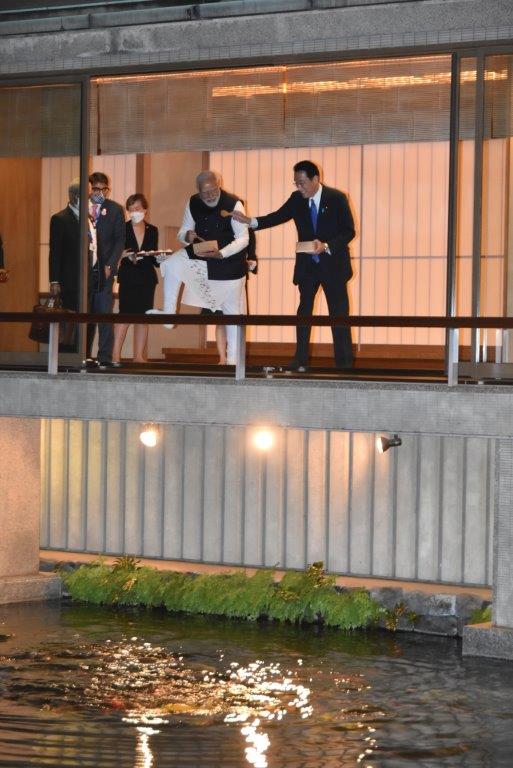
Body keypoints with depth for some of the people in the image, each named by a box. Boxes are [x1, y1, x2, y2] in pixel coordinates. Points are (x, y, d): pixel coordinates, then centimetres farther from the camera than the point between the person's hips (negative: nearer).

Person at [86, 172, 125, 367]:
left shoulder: (115, 210, 6)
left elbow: (120, 240, 5)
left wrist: (110, 265, -5)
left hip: (104, 268, -1)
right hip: (84, 268, 1)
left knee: (104, 313, -6)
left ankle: (105, 357, -5)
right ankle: (84, 356, 6)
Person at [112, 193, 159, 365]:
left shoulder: (152, 231, 11)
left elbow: (154, 259, 15)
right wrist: (126, 256, -24)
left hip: (147, 279, 4)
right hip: (128, 278, -4)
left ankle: (139, 355, 8)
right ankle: (115, 354, -13)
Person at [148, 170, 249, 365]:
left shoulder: (233, 204, -18)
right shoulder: (193, 204, -5)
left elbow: (243, 238, -17)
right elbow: (183, 232, 4)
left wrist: (221, 253, -32)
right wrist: (187, 236, -22)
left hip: (229, 261, -3)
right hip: (200, 255, 4)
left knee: (232, 310, 2)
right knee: (172, 265, -24)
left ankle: (232, 358, 11)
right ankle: (168, 314, -20)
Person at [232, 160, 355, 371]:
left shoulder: (336, 198, -12)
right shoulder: (297, 199, -1)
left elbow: (349, 231, -12)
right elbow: (278, 217, 3)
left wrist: (326, 246, -26)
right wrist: (250, 221, -12)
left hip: (333, 264, -4)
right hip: (307, 266, 4)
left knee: (339, 312, 1)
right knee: (304, 310, 6)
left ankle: (344, 363, 7)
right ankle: (300, 361, 11)